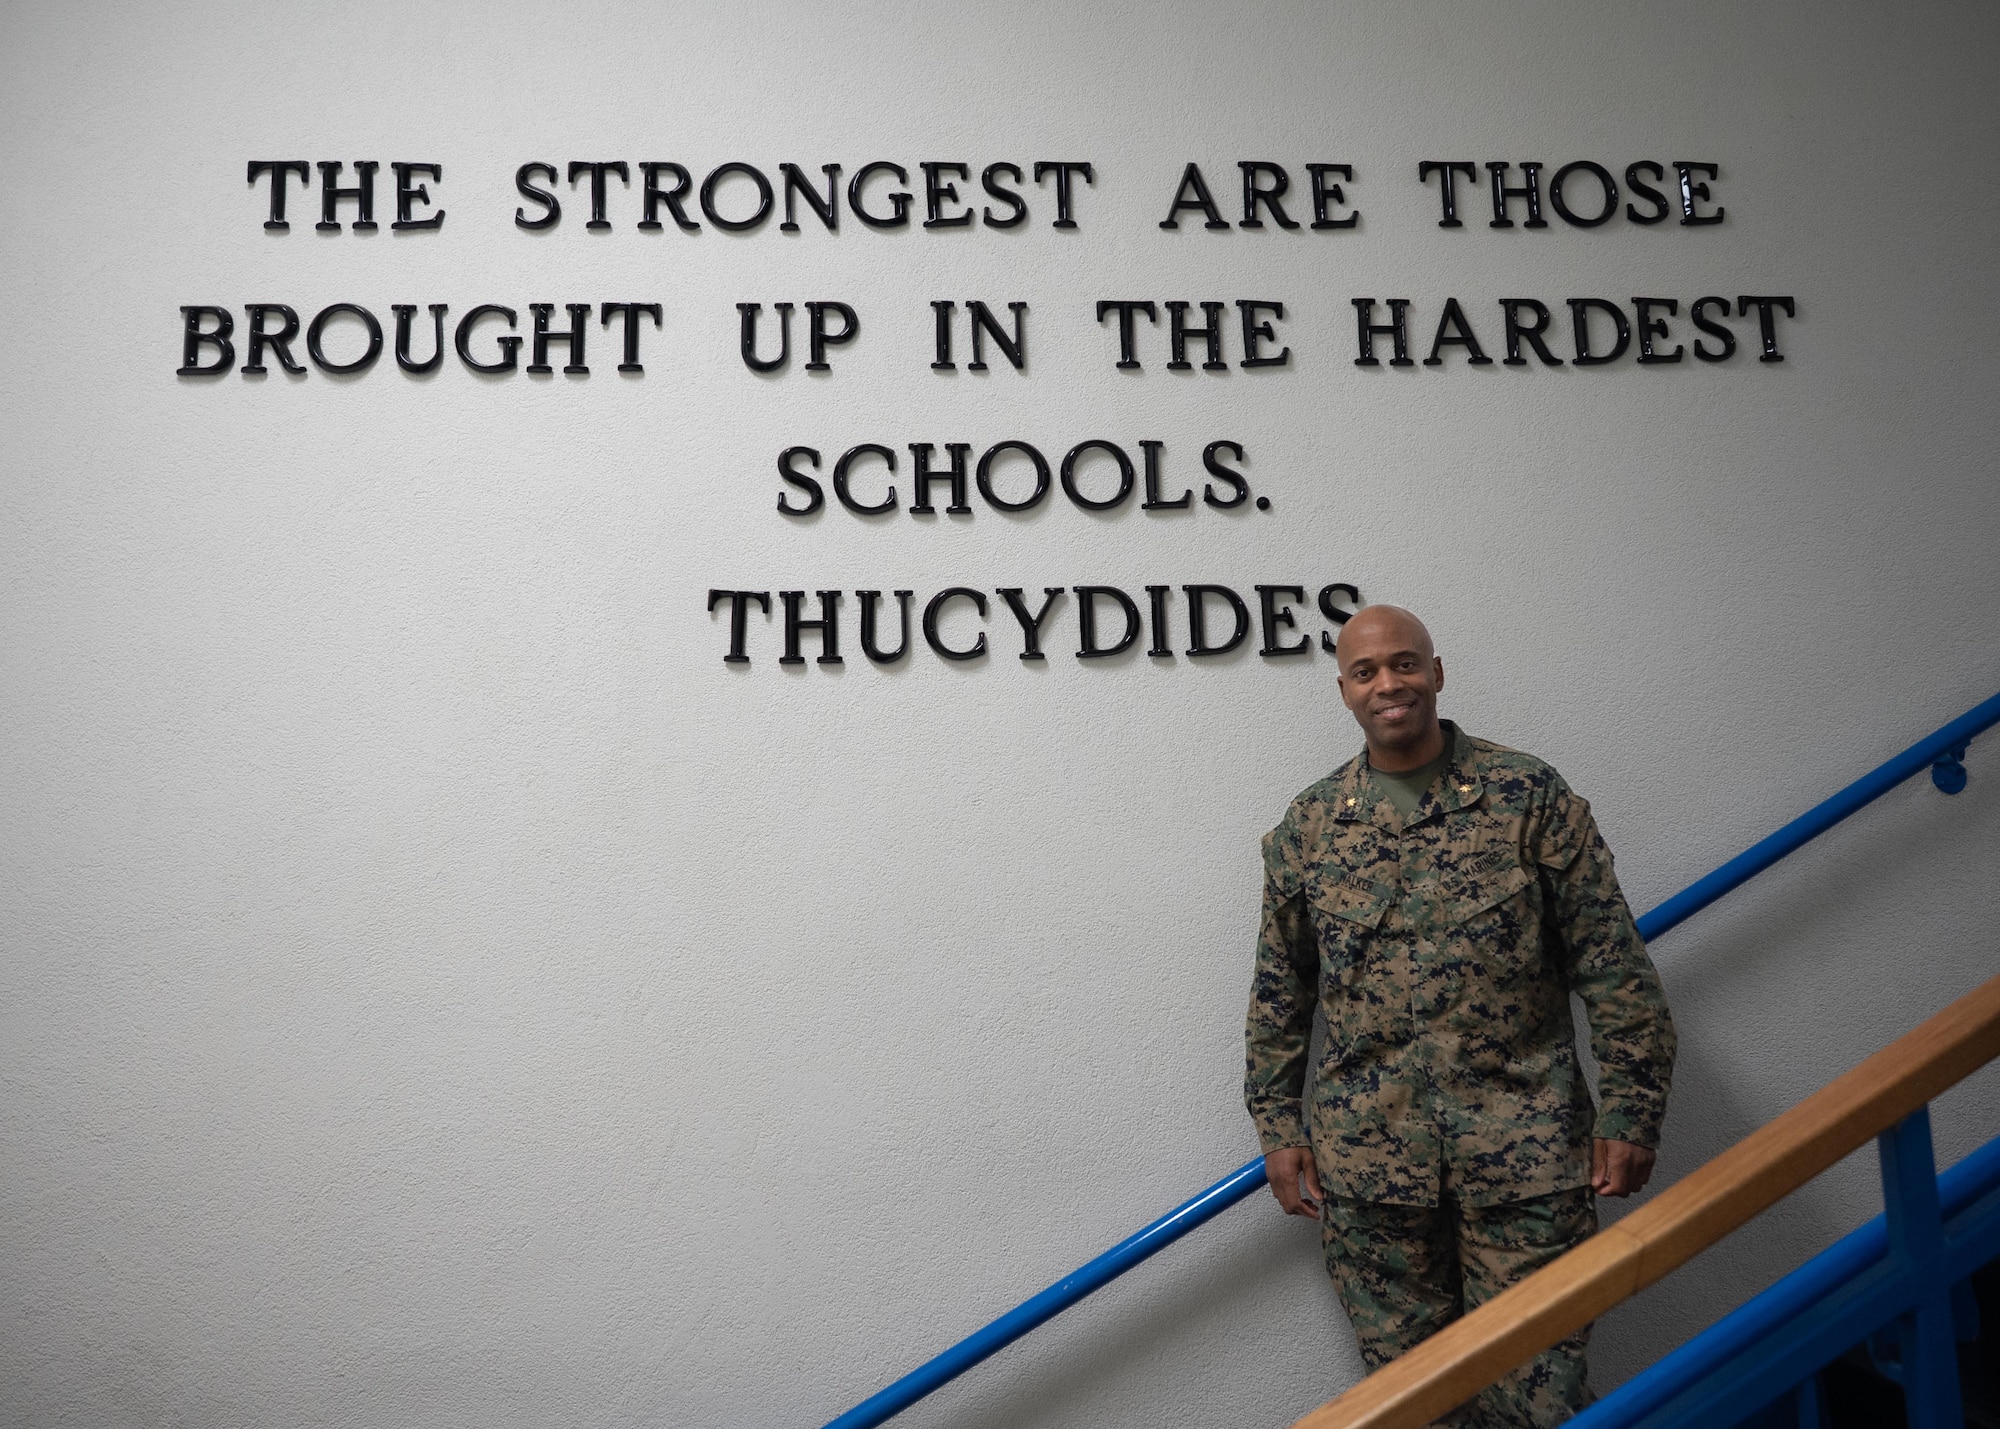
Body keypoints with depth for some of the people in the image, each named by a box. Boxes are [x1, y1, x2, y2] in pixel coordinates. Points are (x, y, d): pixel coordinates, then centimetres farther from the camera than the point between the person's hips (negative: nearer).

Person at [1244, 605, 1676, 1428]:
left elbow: (1613, 966, -1)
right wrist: (1279, 1128, 10)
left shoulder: (1528, 796, -2)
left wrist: (1629, 1111, -4)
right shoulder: (1306, 828, 5)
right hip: (1366, 1161, 2)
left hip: (1524, 1154, -2)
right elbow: (1278, 994, 12)